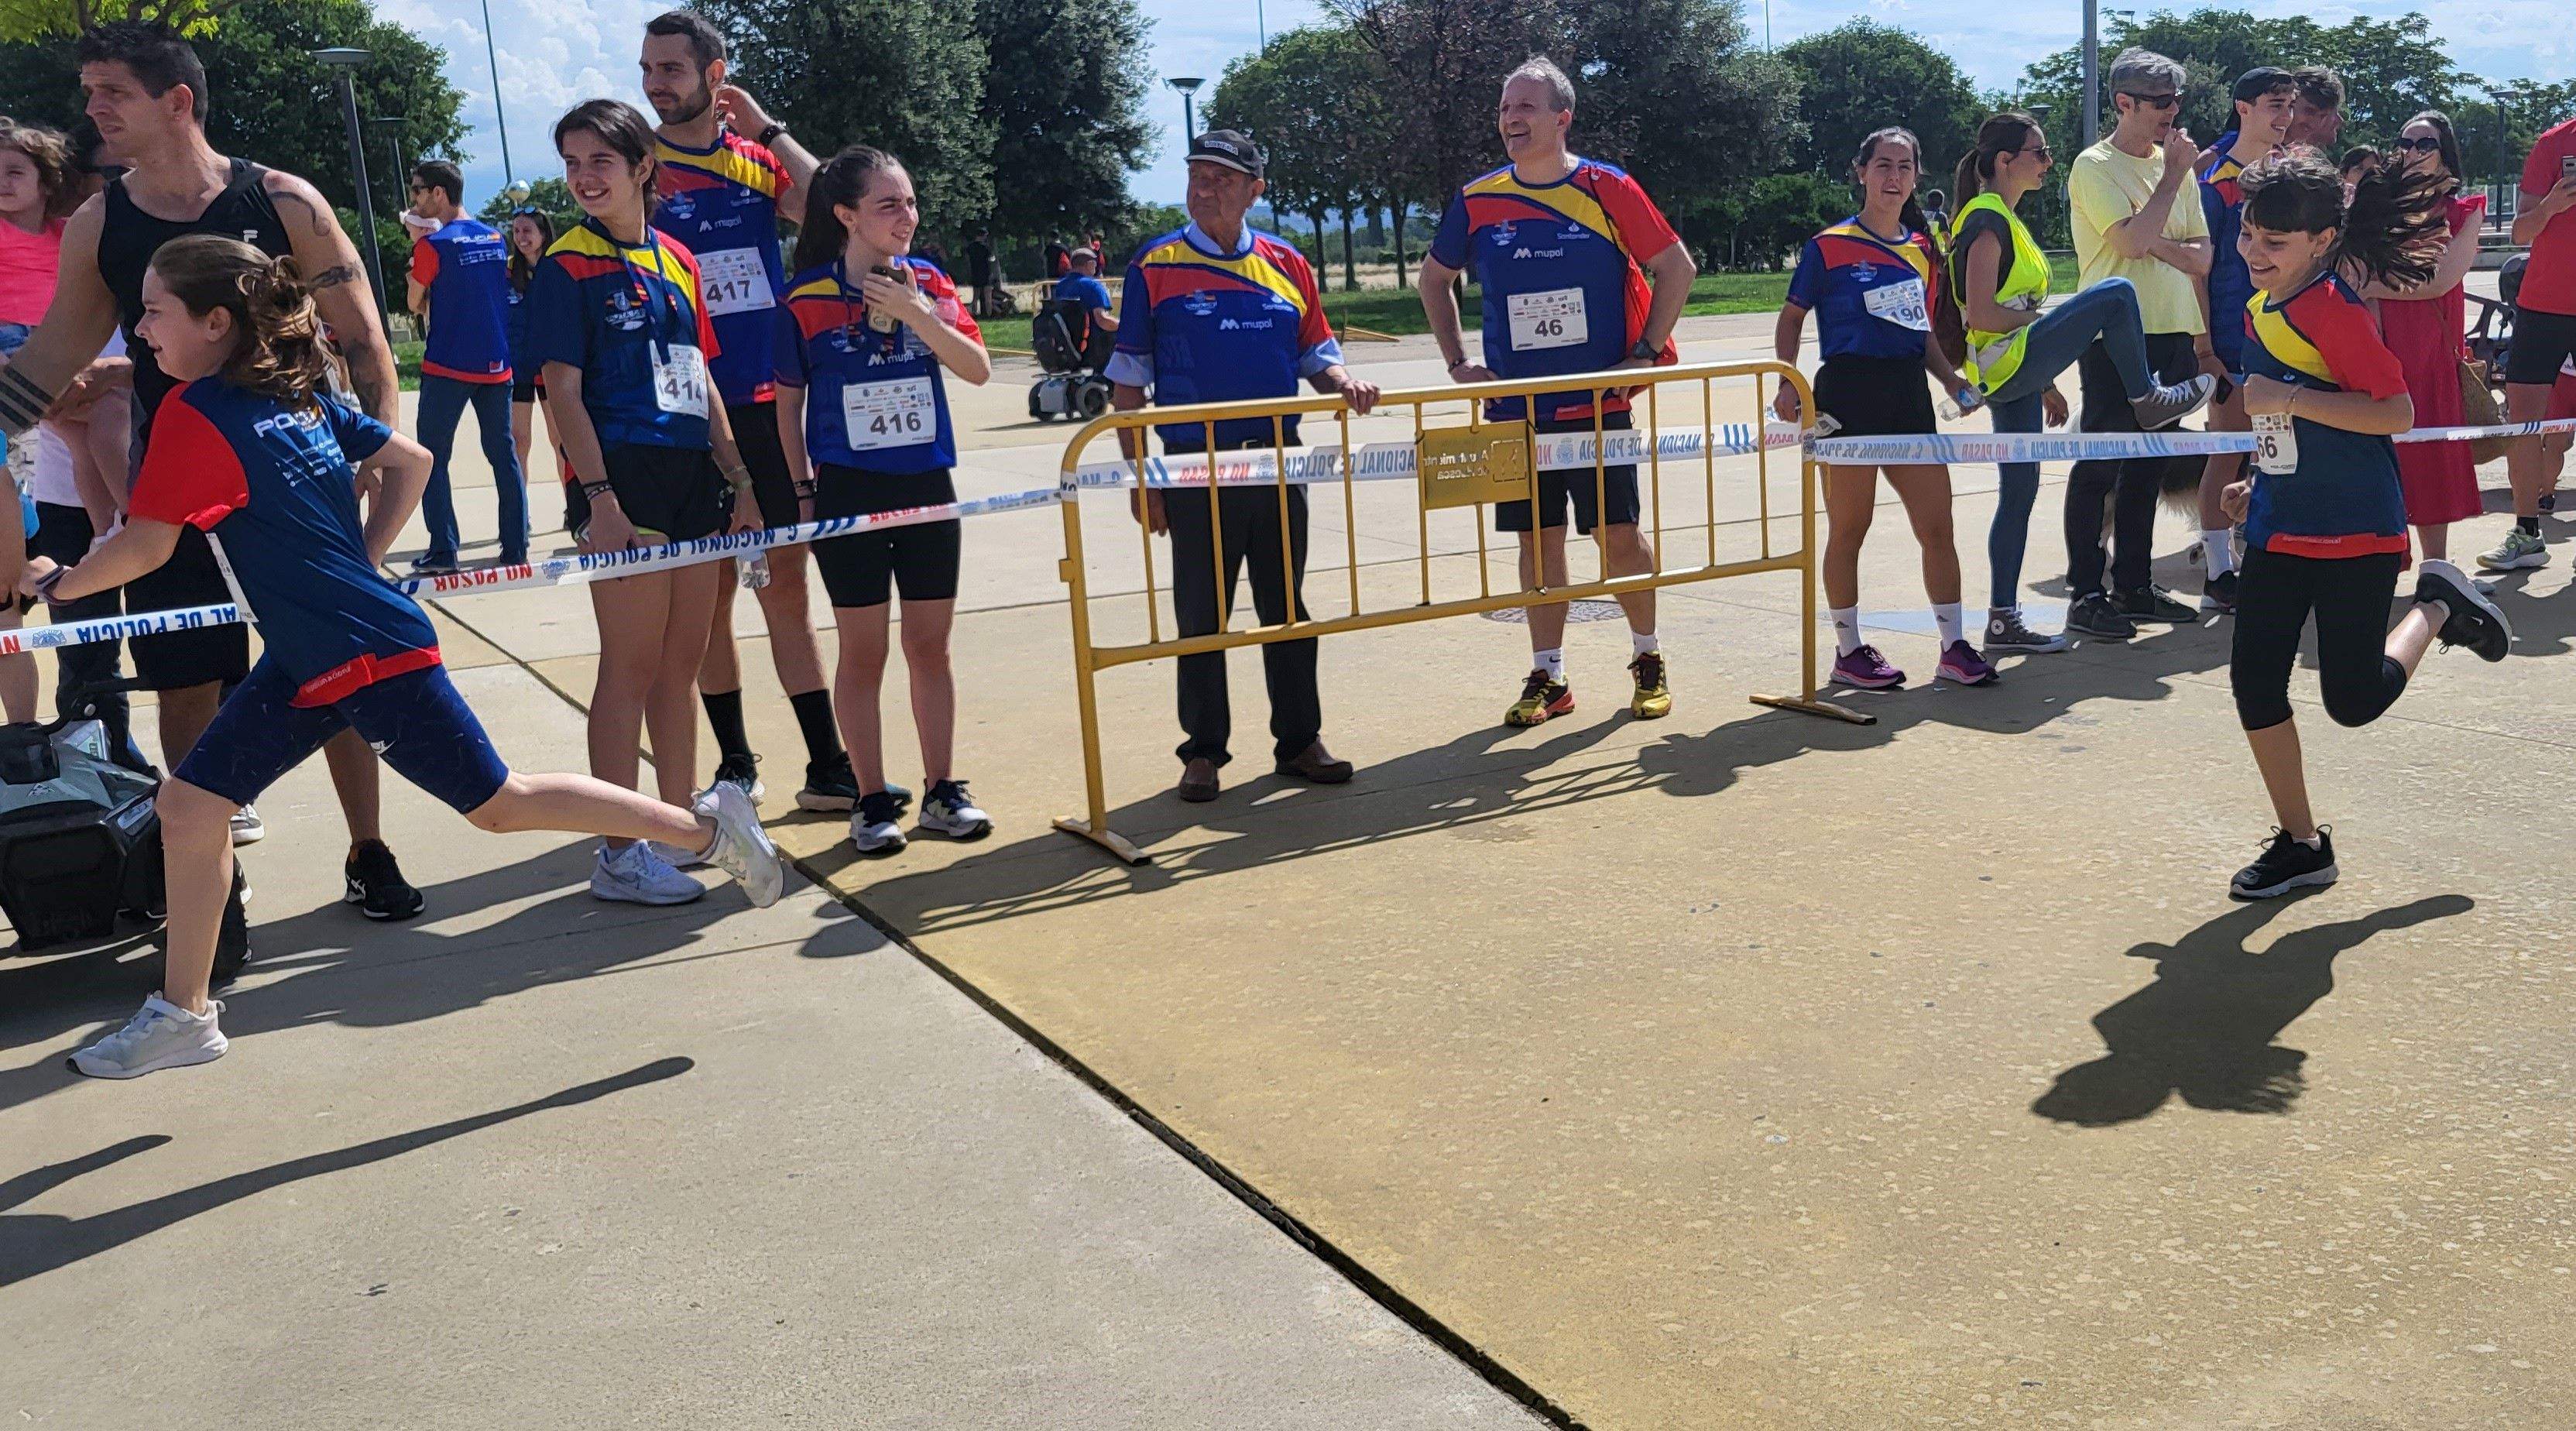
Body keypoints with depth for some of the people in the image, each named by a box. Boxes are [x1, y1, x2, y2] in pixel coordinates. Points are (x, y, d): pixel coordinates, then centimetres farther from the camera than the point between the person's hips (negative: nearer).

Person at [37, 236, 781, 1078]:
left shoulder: (195, 414, -15)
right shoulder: (301, 396, 8)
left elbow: (145, 546, -13)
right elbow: (412, 461, 15)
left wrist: (55, 581, 6)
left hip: (368, 655, -10)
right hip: (305, 659, 10)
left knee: (499, 802, 1)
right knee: (189, 802, 10)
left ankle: (705, 825, 11)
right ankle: (183, 1015, 21)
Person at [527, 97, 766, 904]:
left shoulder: (677, 261, 14)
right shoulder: (568, 266, -3)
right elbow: (563, 392, -9)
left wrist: (737, 480, 11)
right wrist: (598, 498, -18)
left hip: (693, 478, 6)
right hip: (623, 480, -6)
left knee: (682, 662, 13)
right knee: (631, 667, -4)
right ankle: (618, 855, 3)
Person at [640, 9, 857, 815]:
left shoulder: (760, 158, 8)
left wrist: (767, 128, -6)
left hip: (769, 407, 1)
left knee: (785, 587, 4)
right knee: (711, 592, 5)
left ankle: (830, 764, 9)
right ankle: (735, 765, 18)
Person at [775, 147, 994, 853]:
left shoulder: (929, 283, 2)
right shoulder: (808, 299, -5)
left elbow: (978, 369, -8)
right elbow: (788, 403, 3)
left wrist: (915, 312, -18)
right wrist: (804, 489, 1)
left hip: (927, 488, 3)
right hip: (849, 492, -2)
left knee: (930, 645, 8)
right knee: (863, 651, 3)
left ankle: (942, 790, 19)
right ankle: (872, 800, 14)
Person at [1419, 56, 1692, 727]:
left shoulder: (1607, 189, -5)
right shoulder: (1477, 201, 3)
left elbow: (1676, 268, 2)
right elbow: (1433, 278, 18)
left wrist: (1644, 354, -4)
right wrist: (1457, 362, 8)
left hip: (1599, 403, -2)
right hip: (1514, 409, 3)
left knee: (1620, 536, 1)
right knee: (1538, 540, 7)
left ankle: (1648, 658, 21)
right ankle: (1548, 677, 17)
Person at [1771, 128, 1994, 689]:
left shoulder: (1922, 248, 14)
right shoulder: (1829, 246, -2)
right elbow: (1792, 317, 2)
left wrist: (1950, 377, 7)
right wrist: (1787, 383, -11)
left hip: (1909, 394, 5)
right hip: (1848, 391, -5)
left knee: (1937, 526, 3)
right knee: (1849, 528, 2)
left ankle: (1954, 645, 12)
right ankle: (1848, 649, 13)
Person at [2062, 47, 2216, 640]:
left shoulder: (2171, 163, 15)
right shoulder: (2096, 166, -5)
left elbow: (2202, 256, 9)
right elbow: (2134, 241, -19)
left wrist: (2155, 242, -9)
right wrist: (2175, 173, -10)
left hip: (2171, 334, 7)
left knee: (2148, 466, 11)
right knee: (2099, 467, -5)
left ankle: (2134, 586, 18)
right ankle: (2086, 595, -1)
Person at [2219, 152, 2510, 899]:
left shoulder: (2334, 311, -18)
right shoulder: (2258, 311, 7)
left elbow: (2397, 412, -23)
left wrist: (2287, 397, -26)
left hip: (2356, 535, -8)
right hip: (2281, 531, 8)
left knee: (2354, 700, -1)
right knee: (2254, 681, 2)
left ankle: (2437, 607, 28)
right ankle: (2301, 844, 15)